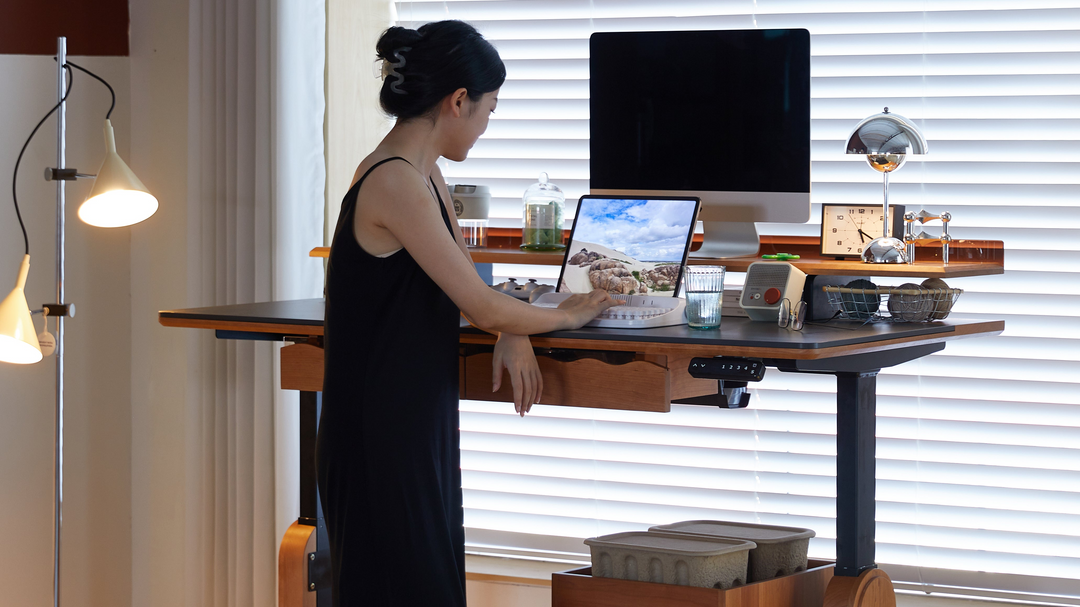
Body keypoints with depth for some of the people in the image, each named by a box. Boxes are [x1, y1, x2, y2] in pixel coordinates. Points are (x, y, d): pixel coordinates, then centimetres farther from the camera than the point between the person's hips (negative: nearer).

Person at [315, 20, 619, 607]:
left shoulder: (424, 175, 11)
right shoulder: (394, 184, -20)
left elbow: (466, 289, 21)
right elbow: (480, 305, -17)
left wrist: (512, 332, 0)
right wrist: (565, 316, 0)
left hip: (419, 420, 10)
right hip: (381, 431, -10)